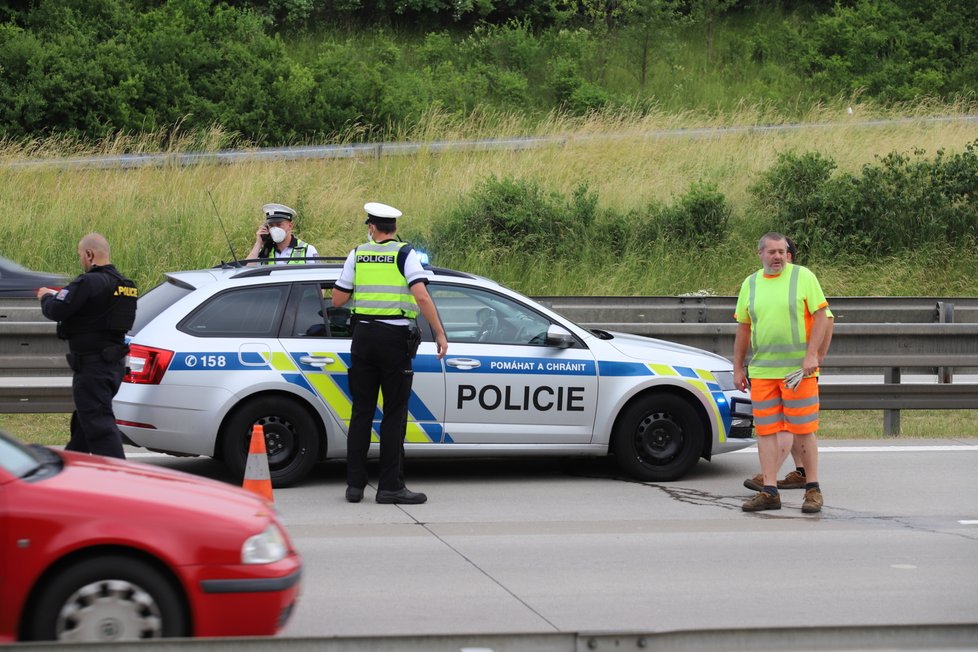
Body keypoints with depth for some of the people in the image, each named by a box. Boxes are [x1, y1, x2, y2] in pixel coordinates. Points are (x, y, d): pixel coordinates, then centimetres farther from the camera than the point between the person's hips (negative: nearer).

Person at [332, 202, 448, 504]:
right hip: (395, 337, -3)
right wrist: (440, 333, -12)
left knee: (361, 411, 9)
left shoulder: (357, 255, 6)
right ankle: (390, 486, -1)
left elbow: (337, 300, 9)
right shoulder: (405, 254, -3)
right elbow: (421, 296, -16)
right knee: (394, 414, 1)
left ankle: (355, 484, 9)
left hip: (363, 335, 3)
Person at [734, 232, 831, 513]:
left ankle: (813, 489, 8)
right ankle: (769, 491, 7)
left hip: (798, 369, -4)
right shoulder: (750, 284, 11)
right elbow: (743, 328, 16)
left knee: (803, 430, -1)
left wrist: (811, 354, -14)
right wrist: (738, 368, 14)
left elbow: (821, 316, -4)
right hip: (761, 371, 4)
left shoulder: (803, 276, -1)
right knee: (766, 431, 3)